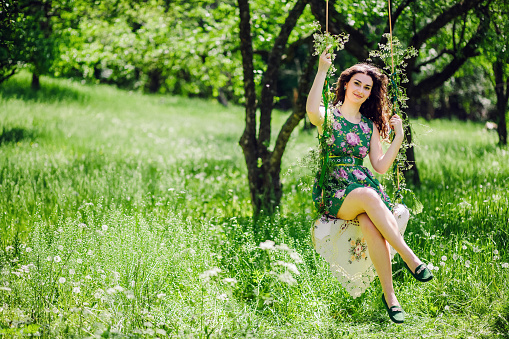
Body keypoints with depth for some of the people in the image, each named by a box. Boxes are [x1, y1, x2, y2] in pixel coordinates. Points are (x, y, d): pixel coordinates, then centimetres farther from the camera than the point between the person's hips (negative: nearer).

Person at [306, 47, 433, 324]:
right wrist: (322, 70, -19)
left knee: (370, 226, -32)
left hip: (366, 186, 3)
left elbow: (381, 166, 9)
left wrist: (399, 137, 1)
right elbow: (311, 110, -23)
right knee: (369, 197, -36)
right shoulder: (328, 116, 4)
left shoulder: (370, 125, 16)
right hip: (334, 192, -3)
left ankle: (389, 295, -29)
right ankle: (411, 259, -32)